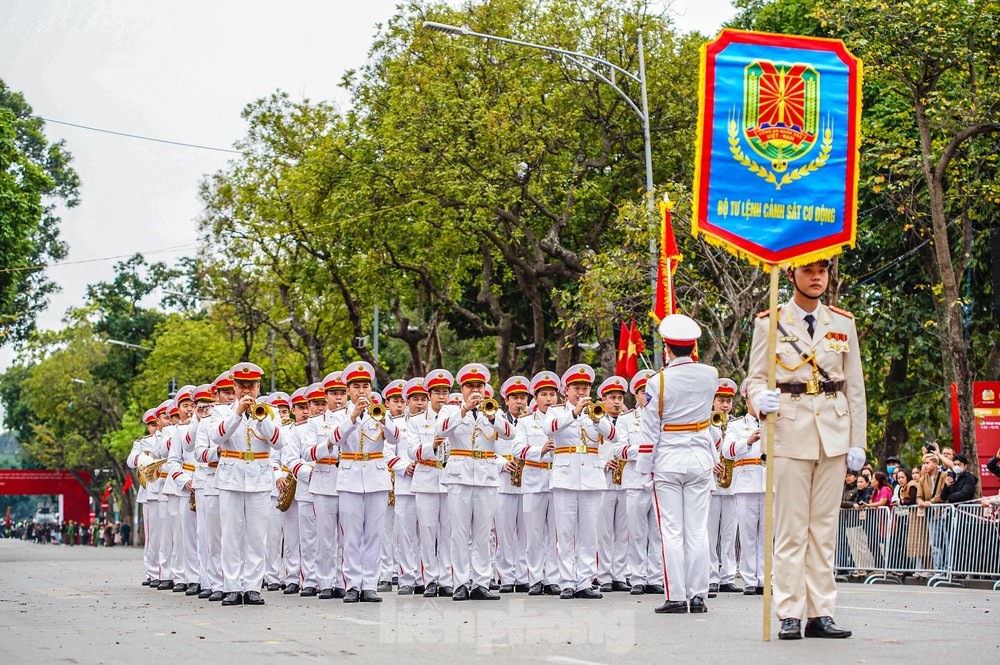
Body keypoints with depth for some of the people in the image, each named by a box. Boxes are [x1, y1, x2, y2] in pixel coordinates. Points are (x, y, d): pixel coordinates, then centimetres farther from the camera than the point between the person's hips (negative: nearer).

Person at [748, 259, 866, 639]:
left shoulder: (843, 323, 11)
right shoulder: (769, 322, 3)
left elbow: (855, 386, 11)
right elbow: (756, 378, 2)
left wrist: (858, 442, 5)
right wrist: (761, 400, -22)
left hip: (833, 435, 3)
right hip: (789, 432, -3)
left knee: (824, 527, 5)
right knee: (791, 529, -4)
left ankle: (821, 614, 8)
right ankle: (789, 615, -2)